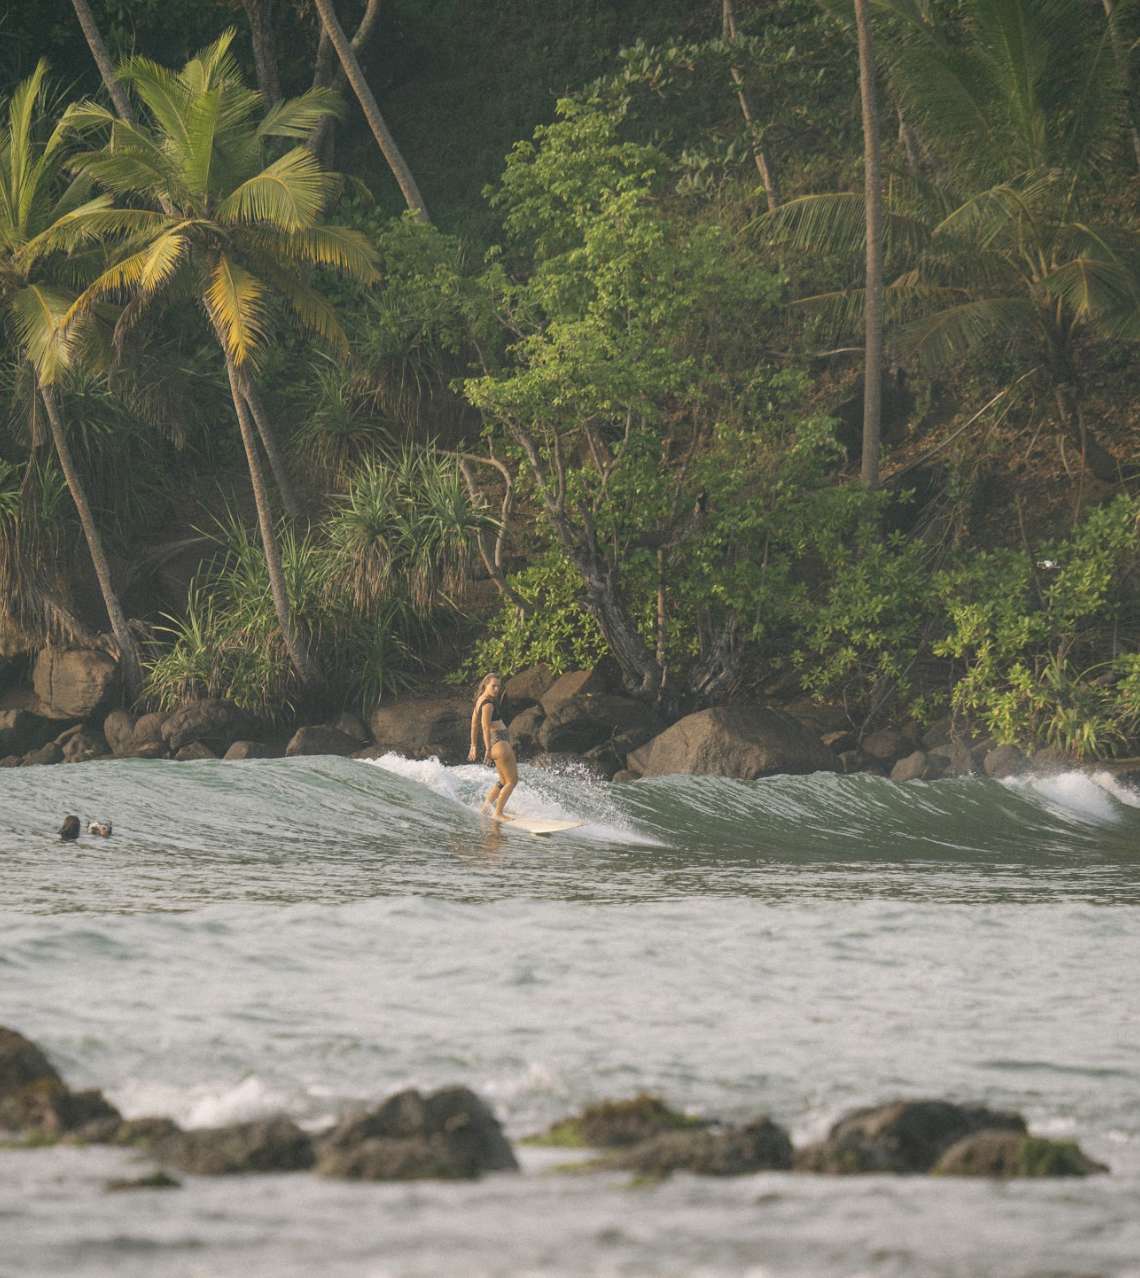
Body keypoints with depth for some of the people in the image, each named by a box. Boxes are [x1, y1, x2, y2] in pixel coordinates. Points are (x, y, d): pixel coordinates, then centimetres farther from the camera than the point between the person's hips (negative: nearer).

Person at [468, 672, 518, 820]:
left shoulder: (480, 700, 13)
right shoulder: (488, 704, -17)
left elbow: (474, 723, 19)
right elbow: (485, 726, -24)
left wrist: (474, 746, 24)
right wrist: (489, 750, -26)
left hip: (497, 741, 10)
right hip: (499, 742, -10)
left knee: (504, 781, 19)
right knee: (512, 781, -5)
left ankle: (485, 807, 23)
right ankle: (498, 813, -1)